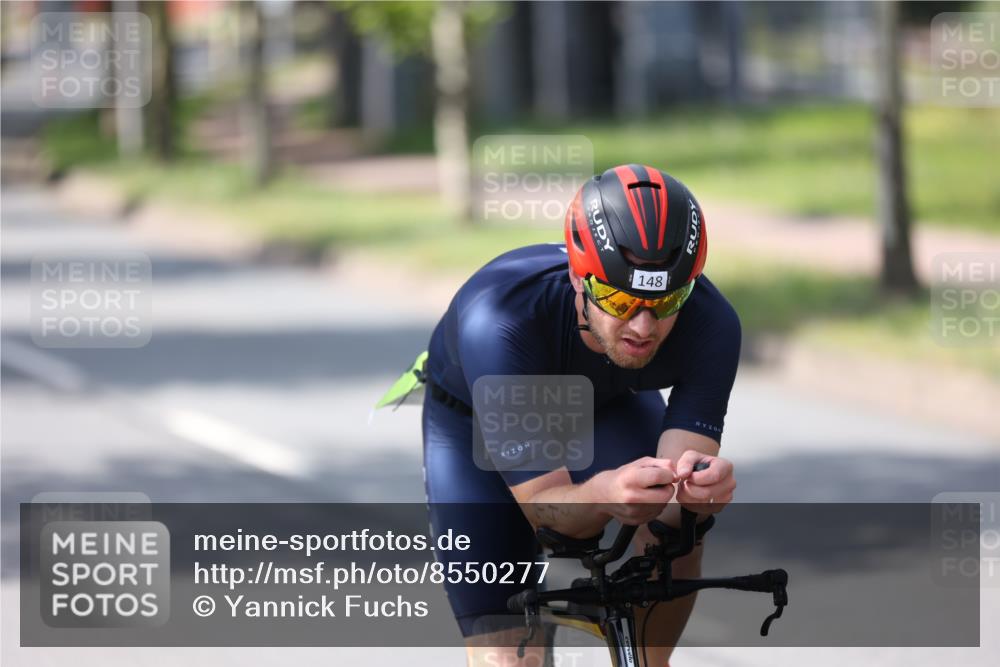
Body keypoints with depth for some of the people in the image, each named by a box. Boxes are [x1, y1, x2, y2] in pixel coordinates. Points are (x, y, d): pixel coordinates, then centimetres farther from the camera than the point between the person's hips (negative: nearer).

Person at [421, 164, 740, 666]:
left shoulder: (709, 322, -34)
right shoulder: (500, 321, -42)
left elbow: (673, 504, -33)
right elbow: (545, 507, -38)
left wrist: (695, 486, -57)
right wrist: (604, 494, -61)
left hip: (606, 405, 2)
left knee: (675, 529, -28)